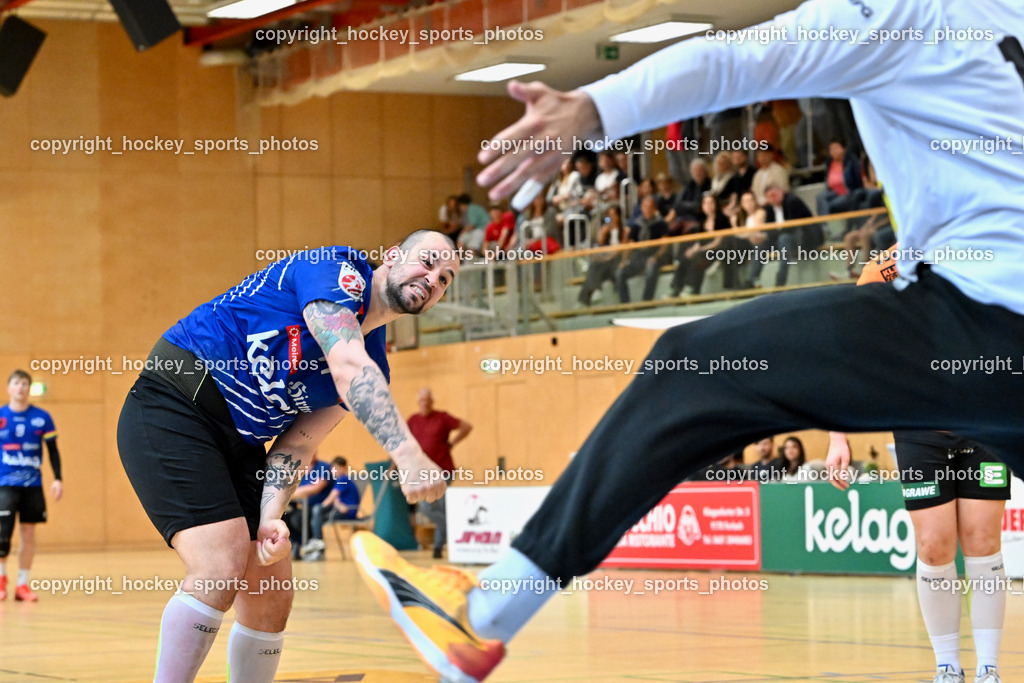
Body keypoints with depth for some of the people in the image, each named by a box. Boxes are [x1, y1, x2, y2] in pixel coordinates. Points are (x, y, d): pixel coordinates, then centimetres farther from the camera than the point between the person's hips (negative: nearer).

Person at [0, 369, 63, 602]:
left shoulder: (42, 417, 3)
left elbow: (53, 450, 7)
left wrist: (58, 479, -1)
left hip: (33, 484, 2)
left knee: (29, 532, 4)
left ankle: (22, 585, 12)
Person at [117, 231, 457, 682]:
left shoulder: (374, 367, 10)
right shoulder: (338, 269, -12)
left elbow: (299, 442, 5)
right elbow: (347, 366, -30)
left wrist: (270, 518, -14)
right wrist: (407, 454, -43)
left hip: (241, 444, 9)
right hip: (171, 411, -9)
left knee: (271, 597, 4)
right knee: (220, 568, -23)